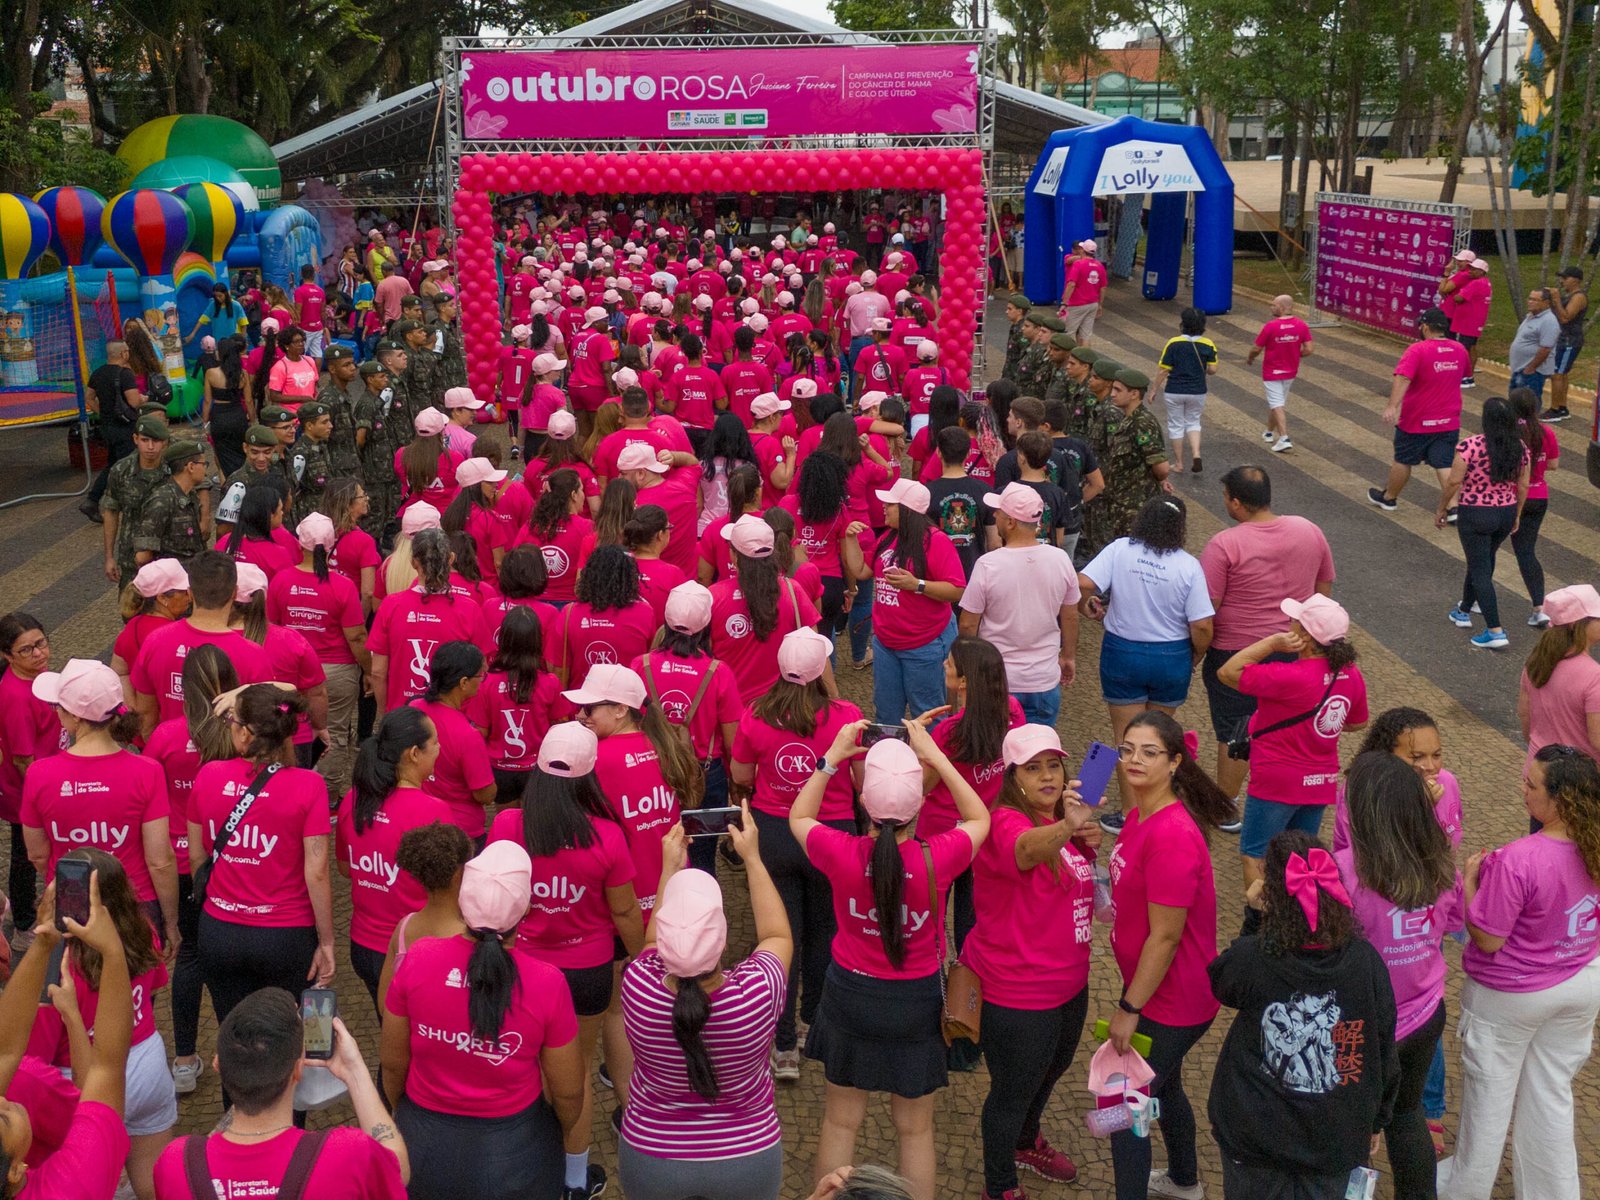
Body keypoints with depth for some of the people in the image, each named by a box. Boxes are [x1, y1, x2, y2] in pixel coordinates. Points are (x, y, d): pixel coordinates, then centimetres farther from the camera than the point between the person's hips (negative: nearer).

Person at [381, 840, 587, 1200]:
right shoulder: (546, 984, -24)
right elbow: (567, 1092, -11)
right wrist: (563, 1129, 11)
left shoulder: (417, 959, -20)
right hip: (513, 1150, -2)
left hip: (425, 1145, 2)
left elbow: (392, 1063, -5)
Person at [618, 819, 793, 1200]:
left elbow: (653, 943, -1)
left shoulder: (637, 987, -27)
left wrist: (670, 868, 3)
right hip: (749, 1164, 0)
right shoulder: (759, 992, -30)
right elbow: (778, 936, -5)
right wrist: (752, 857, -1)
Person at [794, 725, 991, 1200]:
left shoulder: (842, 855, -24)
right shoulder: (937, 859, -25)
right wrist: (934, 756, -7)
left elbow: (799, 817, 0)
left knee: (841, 1119, 20)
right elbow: (979, 819, -2)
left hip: (850, 994, 1)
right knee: (915, 1128, 20)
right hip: (916, 1002, -1)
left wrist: (831, 757, -4)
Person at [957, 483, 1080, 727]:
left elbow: (968, 625, -11)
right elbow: (1070, 617, 4)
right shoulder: (1060, 559, -8)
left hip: (996, 682, -3)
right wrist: (1069, 657, 19)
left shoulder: (987, 565, -18)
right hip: (1045, 681, 3)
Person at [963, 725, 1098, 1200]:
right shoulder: (1005, 824, -26)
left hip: (1069, 980, 9)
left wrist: (1089, 837, -4)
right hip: (1018, 995, -9)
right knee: (1014, 1089, 10)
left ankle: (1026, 1142, 58)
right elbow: (1028, 849, -51)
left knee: (1053, 1067, 30)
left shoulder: (1064, 822, 1)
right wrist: (1066, 827, -72)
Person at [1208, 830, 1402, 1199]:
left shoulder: (1250, 960, -24)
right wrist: (1375, 1121, 11)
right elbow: (1384, 1052, -5)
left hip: (1255, 1138, -1)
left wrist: (1256, 917, 3)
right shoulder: (1365, 961, -17)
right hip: (1337, 1140, 2)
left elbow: (1219, 979, 2)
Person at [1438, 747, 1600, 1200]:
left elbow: (1487, 939, -24)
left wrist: (1470, 879, -12)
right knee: (1551, 1094, 22)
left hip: (1509, 996, -5)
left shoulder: (1517, 862, -34)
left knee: (1490, 1094, 17)